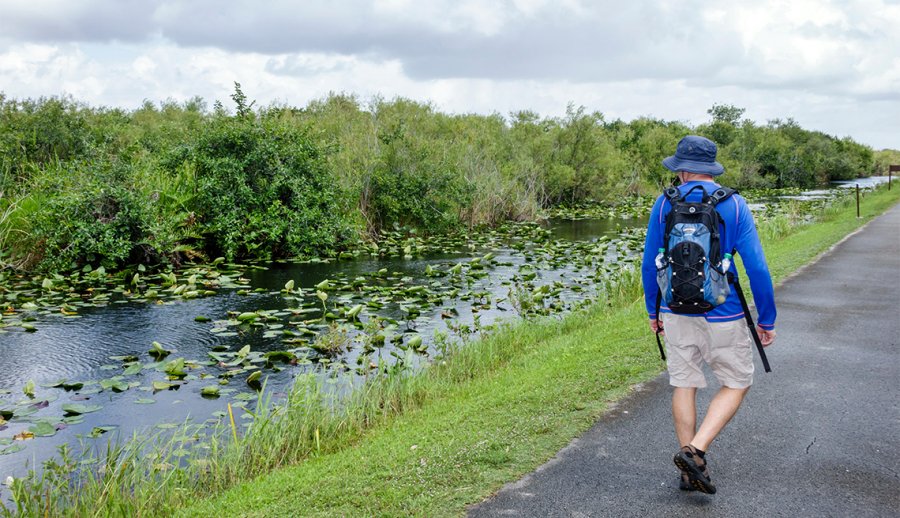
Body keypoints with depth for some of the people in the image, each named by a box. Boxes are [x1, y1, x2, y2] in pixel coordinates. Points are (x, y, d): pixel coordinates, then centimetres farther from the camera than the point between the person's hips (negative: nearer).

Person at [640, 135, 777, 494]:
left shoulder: (664, 205, -2)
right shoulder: (734, 206, -7)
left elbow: (649, 265, 3)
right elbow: (757, 268, -9)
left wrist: (653, 310, 16)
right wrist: (767, 320, 1)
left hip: (676, 312, 3)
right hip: (722, 315, -2)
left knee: (684, 385, 12)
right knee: (736, 384, 13)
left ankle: (691, 471, 19)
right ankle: (695, 452, -1)